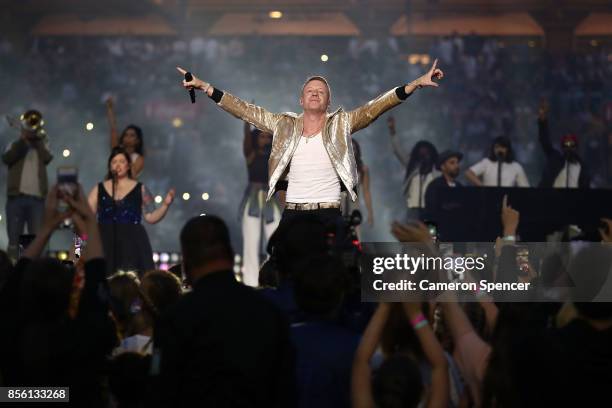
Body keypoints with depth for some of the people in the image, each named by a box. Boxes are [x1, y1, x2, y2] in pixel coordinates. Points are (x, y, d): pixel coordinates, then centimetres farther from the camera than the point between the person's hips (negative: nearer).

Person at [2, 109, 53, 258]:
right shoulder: (16, 145, 16)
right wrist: (23, 138, -6)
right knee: (14, 239, -2)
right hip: (16, 197, 0)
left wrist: (38, 138, 2)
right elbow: (7, 158, -5)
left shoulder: (42, 145, 18)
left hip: (37, 198, 1)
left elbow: (47, 158, -4)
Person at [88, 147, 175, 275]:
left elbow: (151, 217, 6)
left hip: (132, 243, -1)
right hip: (106, 243, 1)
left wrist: (166, 204, -7)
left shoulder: (140, 189, 8)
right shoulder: (99, 189, 11)